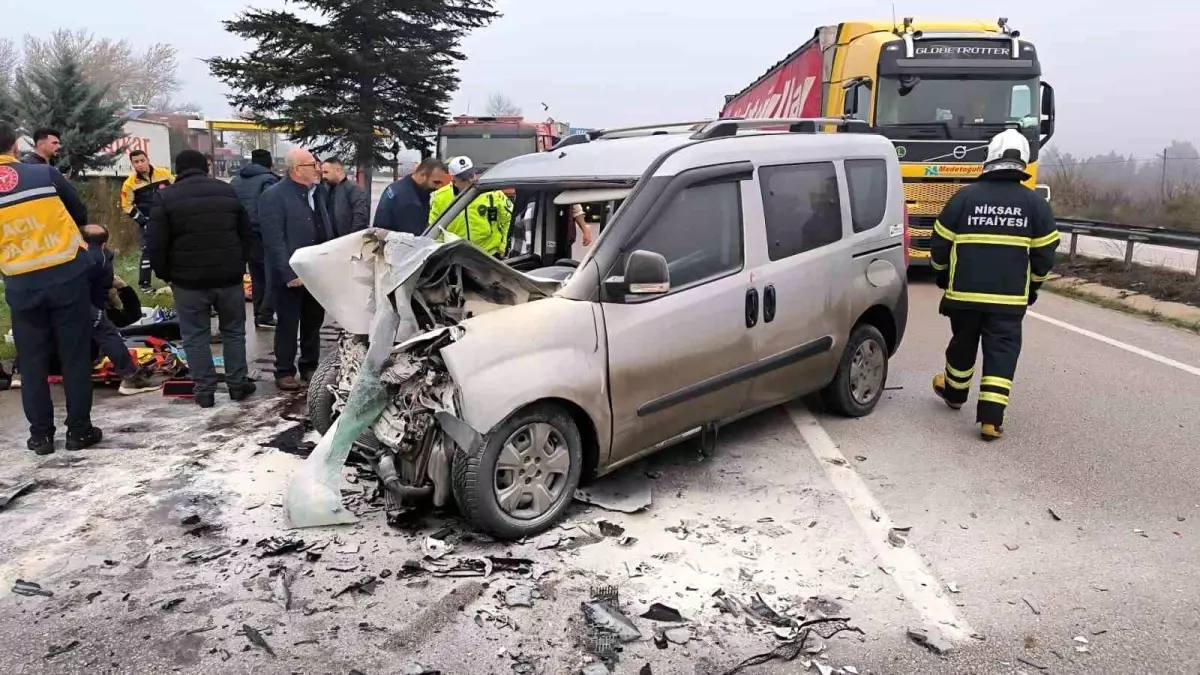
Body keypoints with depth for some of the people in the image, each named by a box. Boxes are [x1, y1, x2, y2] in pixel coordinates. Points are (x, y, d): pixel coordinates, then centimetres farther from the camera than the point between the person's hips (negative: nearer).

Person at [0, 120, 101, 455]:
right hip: (67, 276, -1)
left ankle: (41, 433, 16)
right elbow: (81, 214, 7)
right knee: (75, 356, 7)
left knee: (33, 362, 12)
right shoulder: (45, 174, -4)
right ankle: (79, 430, 11)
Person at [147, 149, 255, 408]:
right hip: (229, 276, 3)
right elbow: (247, 234, 11)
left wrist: (165, 275, 8)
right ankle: (237, 385, 17)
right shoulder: (228, 190, 8)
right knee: (234, 331, 14)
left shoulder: (166, 197, -3)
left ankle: (205, 391, 8)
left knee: (195, 336, 6)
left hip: (188, 279, -3)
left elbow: (157, 244, -6)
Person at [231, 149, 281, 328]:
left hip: (244, 234, 7)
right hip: (264, 234, -7)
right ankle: (265, 315, -7)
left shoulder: (236, 180, 14)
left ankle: (259, 315, 18)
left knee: (257, 276, 16)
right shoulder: (268, 179, -8)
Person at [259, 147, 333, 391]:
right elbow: (274, 241, -18)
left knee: (313, 323, 15)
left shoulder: (318, 192, 11)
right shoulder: (274, 196, -12)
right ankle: (284, 372, 15)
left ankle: (310, 367, 28)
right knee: (288, 325, 4)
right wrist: (289, 274, -22)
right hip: (292, 275, -7)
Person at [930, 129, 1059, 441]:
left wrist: (943, 276, 19)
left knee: (963, 345, 19)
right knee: (1001, 353, 3)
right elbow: (1044, 254, 2)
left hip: (964, 292, 1)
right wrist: (1033, 285, 19)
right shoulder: (1036, 204, -2)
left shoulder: (964, 197, -4)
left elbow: (941, 245, 1)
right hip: (1009, 297, -1)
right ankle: (991, 419, -3)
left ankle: (954, 393, 40)